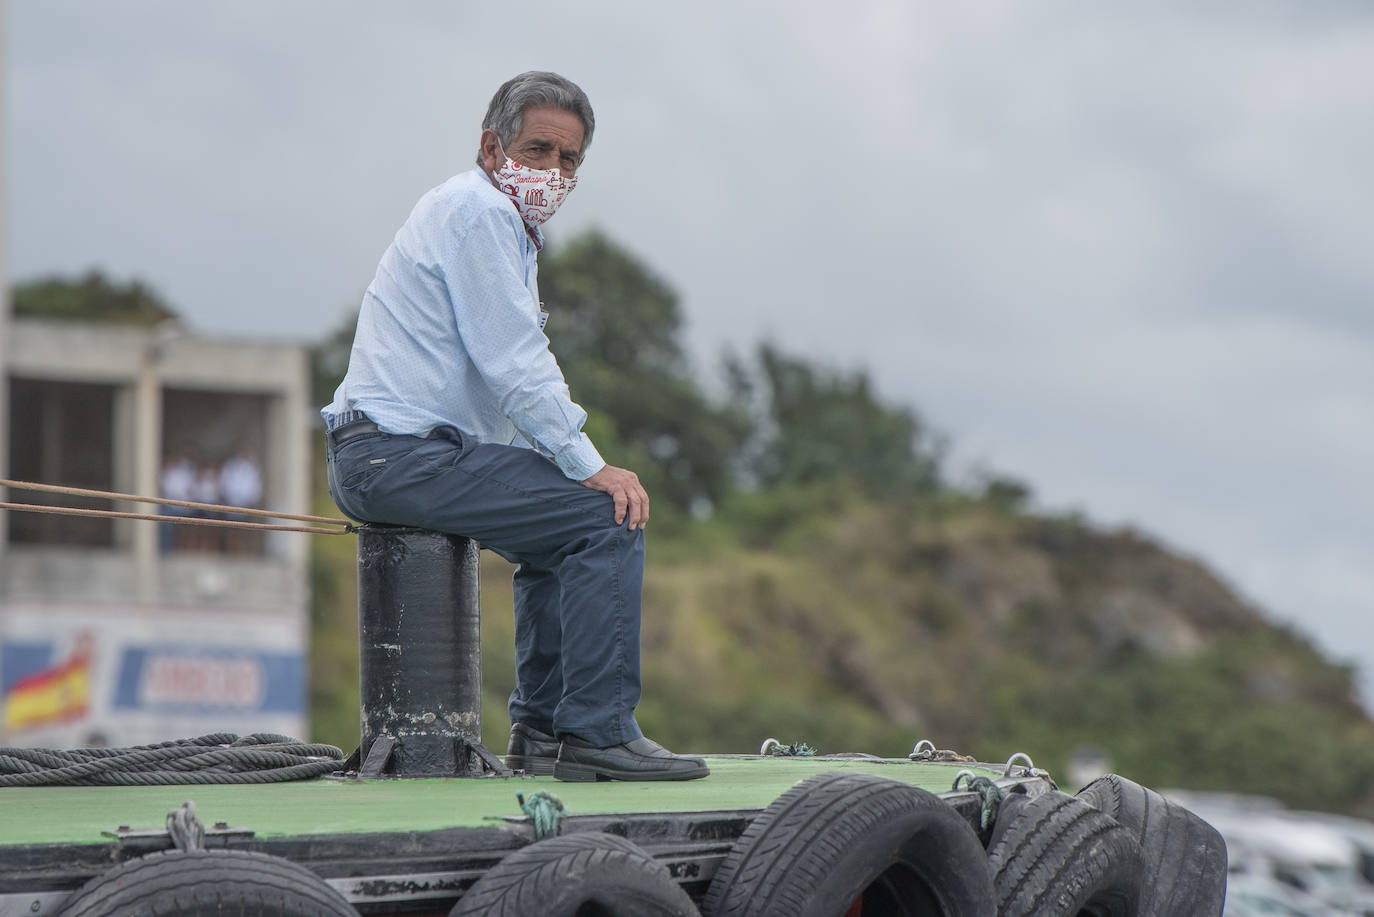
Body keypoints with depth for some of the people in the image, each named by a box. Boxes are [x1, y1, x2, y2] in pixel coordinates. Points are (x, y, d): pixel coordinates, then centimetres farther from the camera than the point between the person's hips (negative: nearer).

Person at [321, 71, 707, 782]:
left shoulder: (507, 222, 23)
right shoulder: (476, 210, -10)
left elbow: (518, 371, 23)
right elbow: (513, 364, -17)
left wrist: (579, 464, 10)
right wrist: (591, 468, -14)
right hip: (402, 452, -11)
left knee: (563, 526, 28)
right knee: (606, 518, -15)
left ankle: (541, 729, 25)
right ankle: (597, 735, -16)